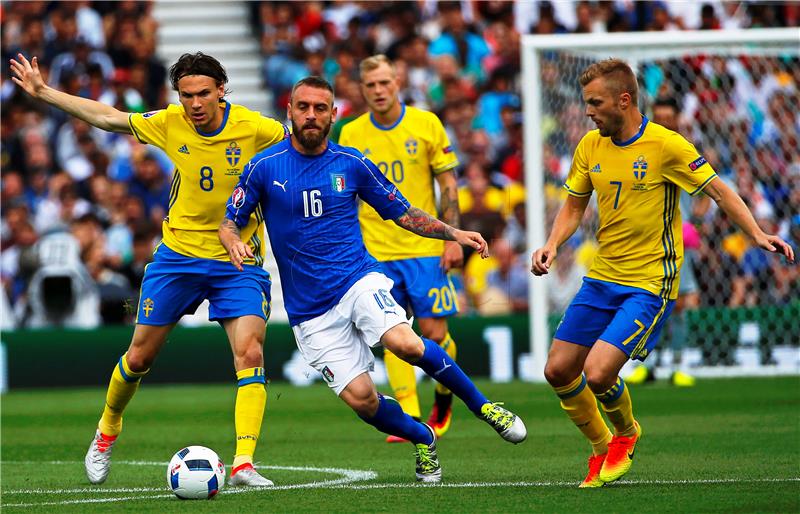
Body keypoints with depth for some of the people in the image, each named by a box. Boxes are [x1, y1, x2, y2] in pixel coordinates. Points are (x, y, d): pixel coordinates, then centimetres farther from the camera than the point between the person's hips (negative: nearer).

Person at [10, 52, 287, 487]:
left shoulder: (253, 128, -14)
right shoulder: (169, 124, -8)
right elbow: (106, 117, 5)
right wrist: (43, 92, 6)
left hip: (239, 263, -2)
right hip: (178, 255, 2)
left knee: (249, 354, -19)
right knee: (140, 355, 10)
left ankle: (243, 464, -21)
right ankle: (107, 431, 37)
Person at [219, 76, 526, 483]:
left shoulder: (352, 164, 4)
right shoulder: (264, 167, -1)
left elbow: (402, 213, 14)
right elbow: (229, 222, 5)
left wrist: (453, 233, 1)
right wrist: (234, 243, -18)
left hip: (359, 281, 0)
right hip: (310, 310, 0)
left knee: (406, 343, -30)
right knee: (360, 398, -11)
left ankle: (482, 406, -10)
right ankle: (423, 438, 19)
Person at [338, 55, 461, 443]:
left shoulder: (426, 124, -1)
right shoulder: (351, 134, 3)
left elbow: (448, 184, 2)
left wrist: (452, 238, -4)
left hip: (424, 247, -1)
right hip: (376, 250, 1)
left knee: (434, 332, -3)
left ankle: (444, 396, 23)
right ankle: (409, 417, -2)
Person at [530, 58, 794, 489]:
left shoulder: (666, 146, -14)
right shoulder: (590, 146, 3)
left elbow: (720, 192, -8)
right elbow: (574, 206, 15)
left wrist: (757, 234, -20)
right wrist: (552, 245, -3)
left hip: (649, 284, -6)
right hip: (601, 277, 6)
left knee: (597, 373, -18)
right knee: (558, 372, 3)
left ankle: (626, 432, 15)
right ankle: (601, 448, 26)